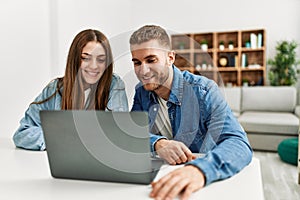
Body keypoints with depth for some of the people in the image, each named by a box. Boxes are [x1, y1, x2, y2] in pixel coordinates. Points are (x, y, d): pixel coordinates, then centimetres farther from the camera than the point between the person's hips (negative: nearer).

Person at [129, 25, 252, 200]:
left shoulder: (204, 91, -15)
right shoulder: (141, 92, 0)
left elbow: (239, 144, -26)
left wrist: (199, 169, -46)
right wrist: (157, 143, -28)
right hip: (155, 177, 3)